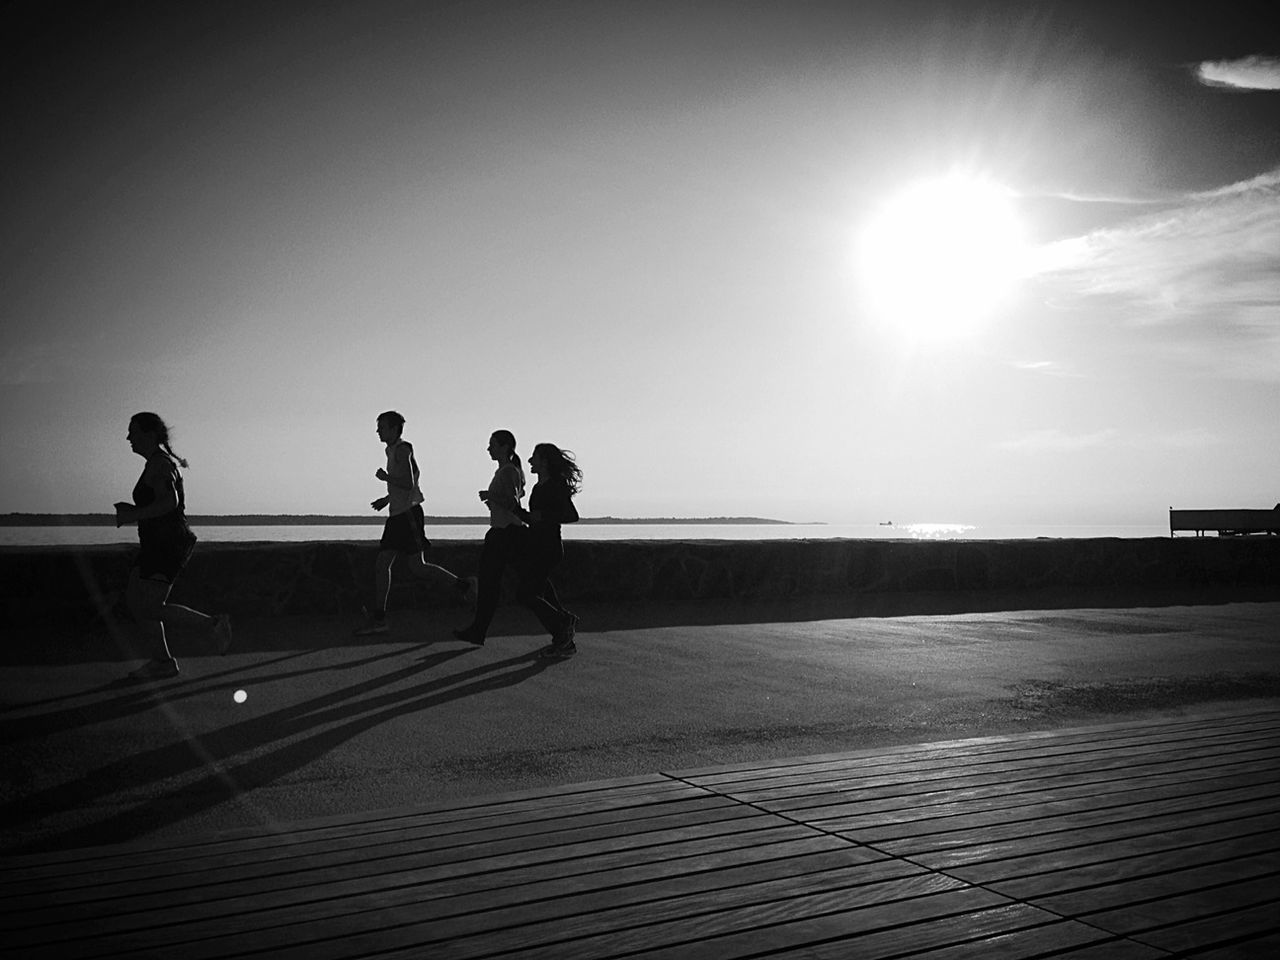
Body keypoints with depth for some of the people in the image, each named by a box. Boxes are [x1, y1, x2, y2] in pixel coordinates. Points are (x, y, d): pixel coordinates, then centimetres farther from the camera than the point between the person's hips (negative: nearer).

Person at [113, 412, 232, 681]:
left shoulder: (159, 464, -16)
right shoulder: (162, 461, 15)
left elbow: (169, 502, -30)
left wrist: (134, 515, -20)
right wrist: (133, 509, 16)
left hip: (168, 546, -10)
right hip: (159, 545, 10)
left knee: (149, 609, -8)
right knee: (134, 600, 10)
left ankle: (213, 624, -3)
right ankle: (162, 662, 13)